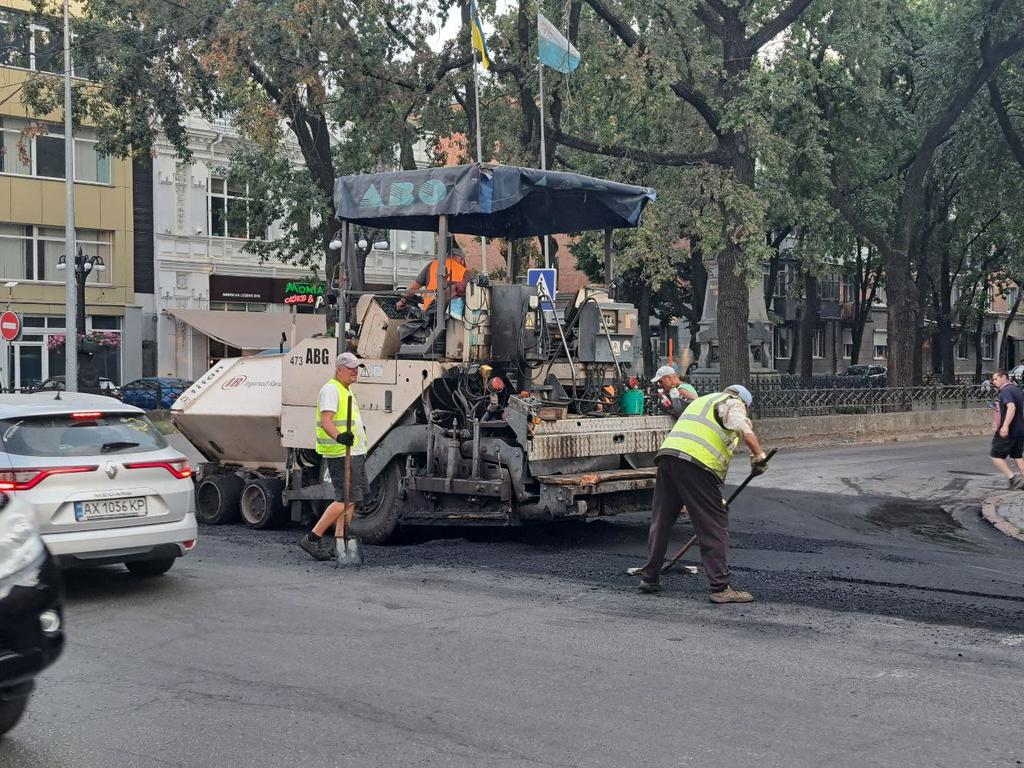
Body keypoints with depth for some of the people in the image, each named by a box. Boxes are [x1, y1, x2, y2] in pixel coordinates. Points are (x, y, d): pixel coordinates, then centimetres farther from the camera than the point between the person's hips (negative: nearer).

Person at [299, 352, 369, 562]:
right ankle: (312, 539, -10)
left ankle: (340, 541, 10)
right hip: (340, 454, -10)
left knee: (350, 499, 8)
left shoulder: (346, 390, 20)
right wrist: (339, 437, -41)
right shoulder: (331, 389, -12)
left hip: (354, 453, 10)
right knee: (345, 499, -14)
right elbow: (326, 421, -25)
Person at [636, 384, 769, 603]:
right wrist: (759, 456, -9)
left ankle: (649, 577, 28)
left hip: (667, 452, 8)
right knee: (714, 526, -2)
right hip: (695, 463, -8)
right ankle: (721, 587, -3)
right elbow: (744, 428, -13)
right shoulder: (732, 404, 13)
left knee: (661, 521, 18)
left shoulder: (702, 401, 37)